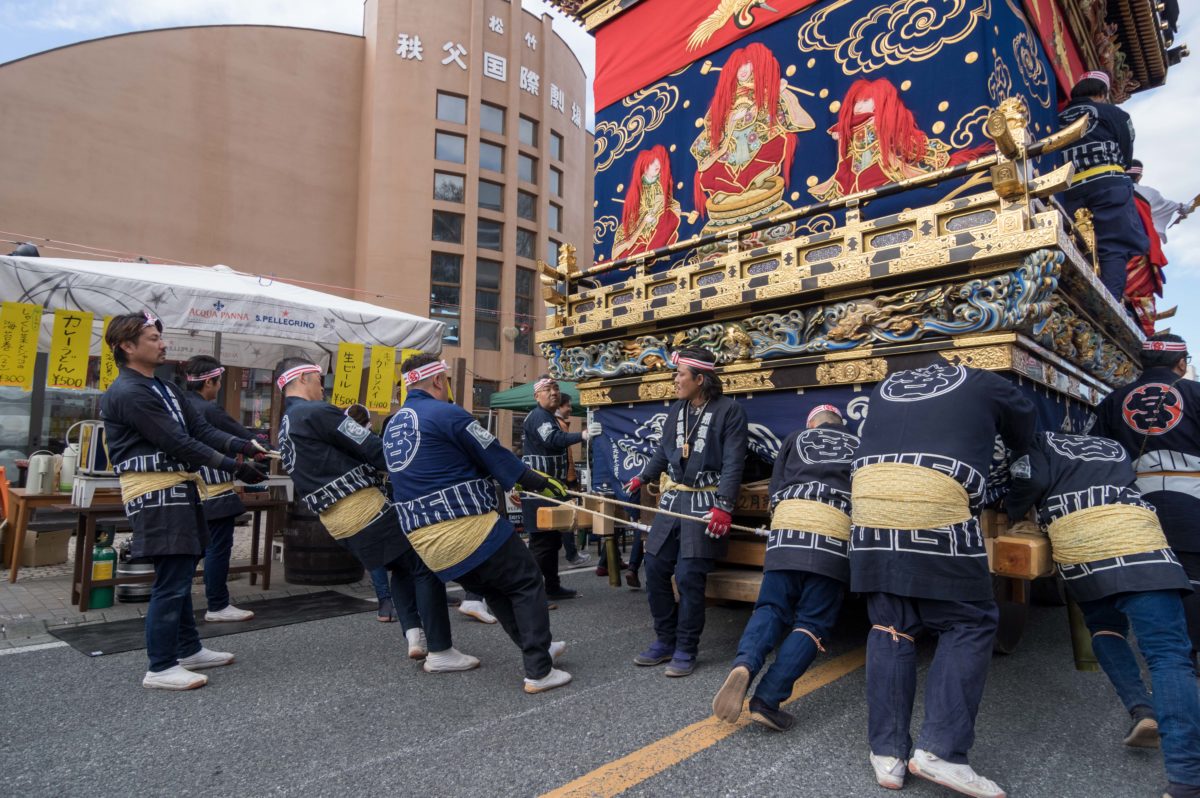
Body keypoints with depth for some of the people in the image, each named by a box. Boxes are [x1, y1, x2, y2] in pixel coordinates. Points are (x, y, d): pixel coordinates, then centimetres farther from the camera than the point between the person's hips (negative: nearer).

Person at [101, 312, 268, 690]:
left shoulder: (163, 387, 16)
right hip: (156, 492, -10)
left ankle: (189, 649, 29)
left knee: (180, 573, 17)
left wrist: (243, 446, -7)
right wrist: (232, 467, -19)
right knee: (171, 579, -7)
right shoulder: (128, 393, -15)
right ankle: (161, 668, 3)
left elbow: (200, 428, 8)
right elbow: (178, 442, -19)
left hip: (178, 488, 10)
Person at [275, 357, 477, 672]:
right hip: (364, 509, -10)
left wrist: (378, 468, 15)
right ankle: (440, 652, 0)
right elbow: (373, 449, -13)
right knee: (425, 567, -3)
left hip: (337, 521, 10)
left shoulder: (286, 428, 17)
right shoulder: (317, 412, -13)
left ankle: (414, 634, 14)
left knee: (402, 566, 24)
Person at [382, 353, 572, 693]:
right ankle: (539, 672, 7)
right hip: (466, 528, -8)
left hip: (423, 539, 9)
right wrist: (543, 483, 6)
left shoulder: (392, 428, 16)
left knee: (495, 590, 24)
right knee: (527, 584, 7)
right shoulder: (447, 414, -10)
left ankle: (537, 649, 33)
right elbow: (496, 457, -7)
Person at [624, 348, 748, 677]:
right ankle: (665, 641, 21)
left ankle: (685, 650, 8)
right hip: (673, 499, 7)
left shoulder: (729, 410, -9)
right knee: (655, 570, 5)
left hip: (705, 502, -6)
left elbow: (733, 463, -14)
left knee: (689, 576, -8)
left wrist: (723, 506, -20)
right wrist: (643, 478, 28)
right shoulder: (676, 409, 11)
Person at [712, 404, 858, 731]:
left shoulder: (795, 438, 26)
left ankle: (744, 665, -23)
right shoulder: (858, 445, 27)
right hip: (836, 529, -1)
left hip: (789, 519, 1)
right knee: (812, 623, 0)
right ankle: (767, 700, -12)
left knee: (771, 608, 5)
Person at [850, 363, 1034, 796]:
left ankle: (887, 754, 9)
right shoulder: (984, 384, 22)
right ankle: (940, 750, 0)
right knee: (969, 624, 8)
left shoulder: (888, 385, 30)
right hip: (936, 503, -4)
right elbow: (1024, 439, 36)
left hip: (869, 497, 4)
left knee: (890, 627, 10)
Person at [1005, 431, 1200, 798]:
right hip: (1138, 534, 1)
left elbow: (1032, 480, 3)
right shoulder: (1114, 447, 35)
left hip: (1077, 540, -1)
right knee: (1168, 652, -6)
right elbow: (1124, 490, 28)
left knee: (1103, 626, 25)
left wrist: (1014, 512, 20)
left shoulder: (1042, 443, 22)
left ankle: (1141, 710, 4)